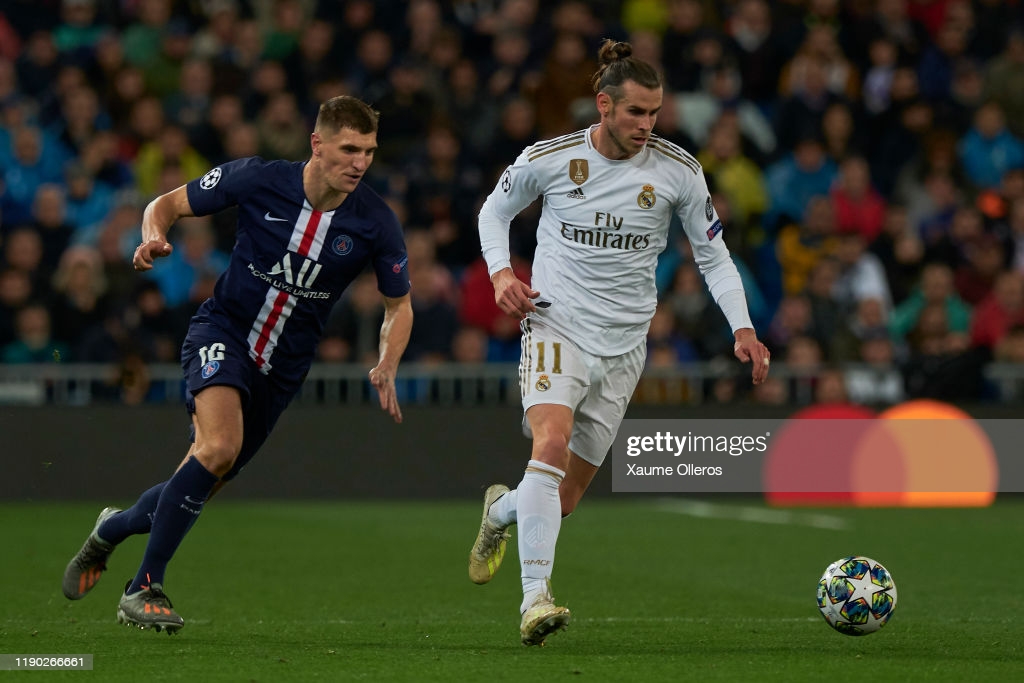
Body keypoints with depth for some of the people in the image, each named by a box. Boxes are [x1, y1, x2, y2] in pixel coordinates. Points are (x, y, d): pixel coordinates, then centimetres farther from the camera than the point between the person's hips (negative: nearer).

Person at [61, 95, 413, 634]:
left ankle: (111, 530, 40)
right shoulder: (256, 179, -15)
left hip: (283, 365, 4)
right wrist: (154, 235, -24)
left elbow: (399, 306, 5)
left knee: (203, 484, 8)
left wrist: (386, 369, -13)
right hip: (223, 331, -4)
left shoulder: (376, 222, -10)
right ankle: (143, 588, -18)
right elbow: (169, 204, -1)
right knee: (219, 446, -29)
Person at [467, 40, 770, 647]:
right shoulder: (548, 159, -5)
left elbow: (713, 255, 7)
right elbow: (495, 211, 13)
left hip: (623, 346, 3)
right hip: (557, 326, -3)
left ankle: (502, 509, 41)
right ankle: (535, 597, -34)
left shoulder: (678, 171, -3)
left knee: (565, 497, 4)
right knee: (552, 442, -30)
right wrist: (501, 273, -6)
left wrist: (743, 329, -7)